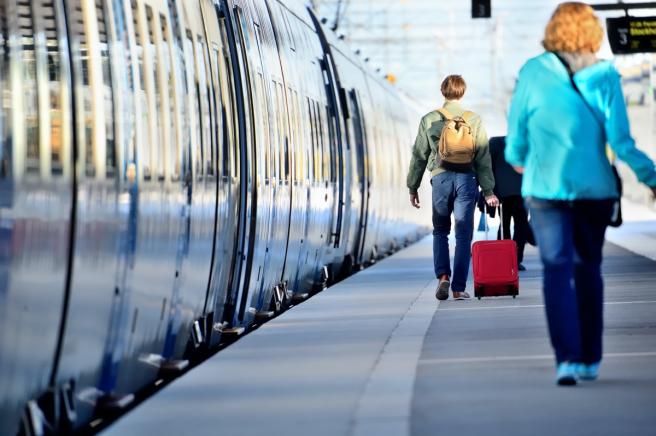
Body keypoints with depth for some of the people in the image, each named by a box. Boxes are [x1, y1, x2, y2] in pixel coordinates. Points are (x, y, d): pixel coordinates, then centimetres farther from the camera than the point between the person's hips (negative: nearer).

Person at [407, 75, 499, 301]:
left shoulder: (429, 120, 5)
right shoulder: (474, 120, 5)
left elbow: (419, 155, 8)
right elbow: (483, 157, 3)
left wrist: (413, 187, 15)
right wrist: (488, 191, 4)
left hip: (441, 178, 0)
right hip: (466, 178, 0)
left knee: (440, 231, 16)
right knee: (463, 235, 3)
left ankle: (443, 275, -5)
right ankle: (458, 287, 0)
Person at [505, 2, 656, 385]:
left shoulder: (533, 73, -3)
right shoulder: (605, 78, -4)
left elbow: (517, 128, 6)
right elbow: (620, 141, -8)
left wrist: (517, 159, 27)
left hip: (545, 186, -1)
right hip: (593, 187, 1)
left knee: (557, 269, -3)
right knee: (588, 268, 15)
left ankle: (568, 358, -18)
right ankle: (591, 359, 19)